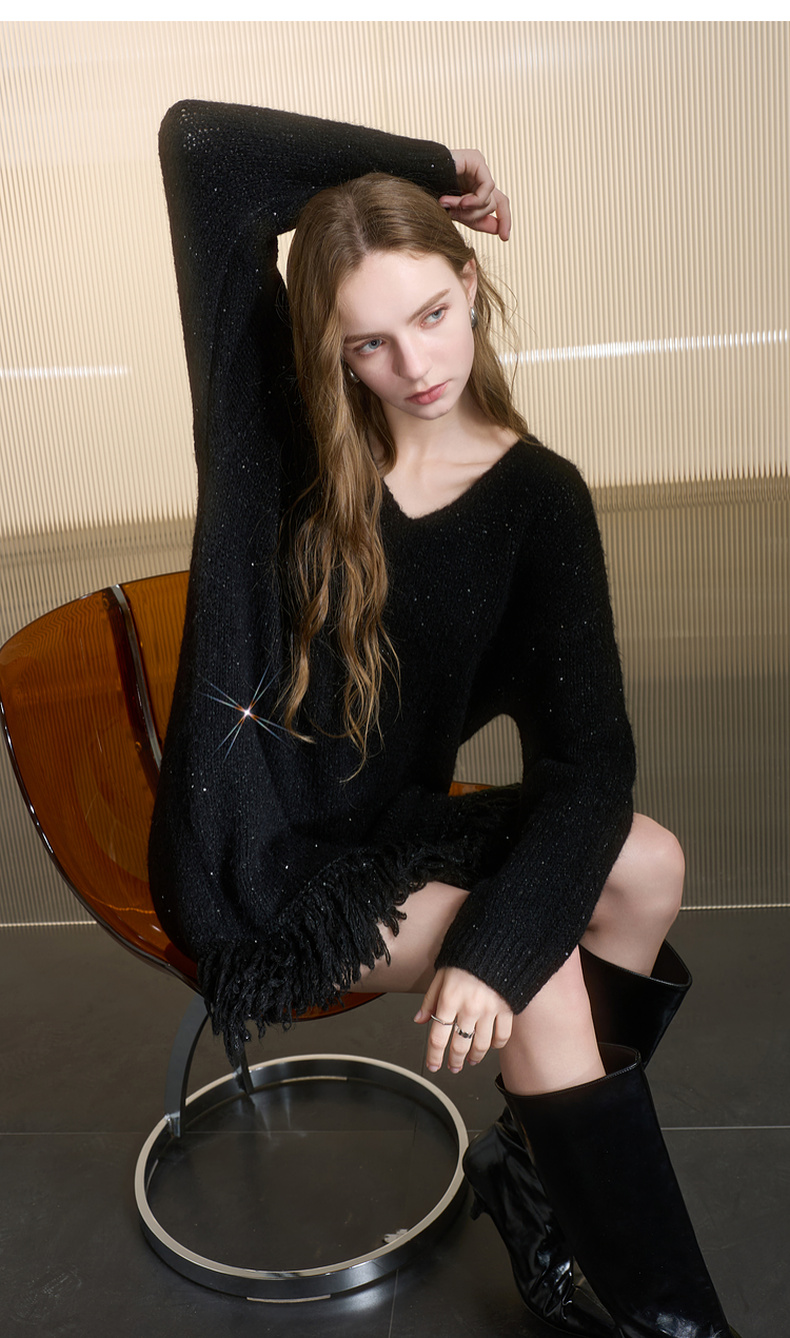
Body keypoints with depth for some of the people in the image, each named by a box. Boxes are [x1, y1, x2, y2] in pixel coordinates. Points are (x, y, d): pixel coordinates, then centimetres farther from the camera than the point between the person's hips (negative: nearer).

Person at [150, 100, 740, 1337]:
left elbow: (590, 759, -14)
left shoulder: (536, 495, -6)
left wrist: (495, 946, -28)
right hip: (255, 863, -3)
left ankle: (535, 1165, 4)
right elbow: (201, 144, -17)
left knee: (645, 866, -14)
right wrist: (420, 166, -10)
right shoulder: (282, 422, -9)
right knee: (540, 970, -20)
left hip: (390, 827, 4)